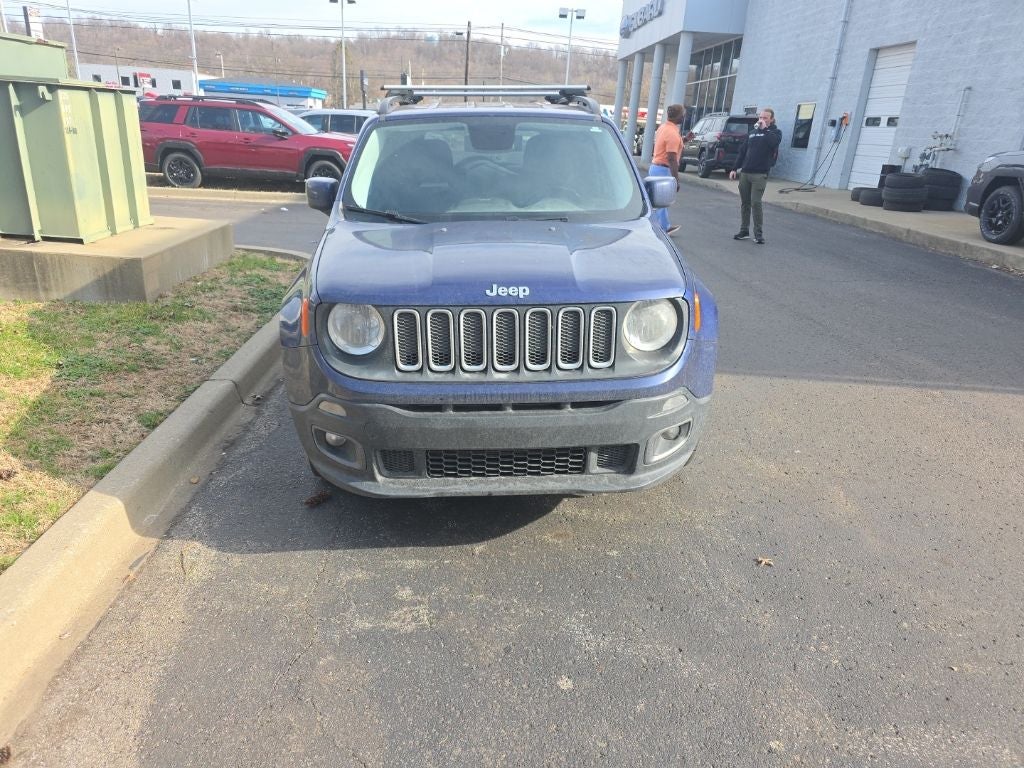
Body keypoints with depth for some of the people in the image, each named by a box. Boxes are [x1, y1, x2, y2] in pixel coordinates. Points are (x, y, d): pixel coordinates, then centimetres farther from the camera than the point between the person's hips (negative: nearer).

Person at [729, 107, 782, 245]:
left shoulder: (775, 132, 3)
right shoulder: (753, 131, 17)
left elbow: (773, 142, -20)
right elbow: (742, 151, 18)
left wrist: (764, 129, -13)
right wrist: (735, 168, 12)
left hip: (760, 174, -5)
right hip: (745, 172, 5)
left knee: (755, 203, -11)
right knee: (744, 203, 7)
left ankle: (759, 234, -5)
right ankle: (744, 230, 15)